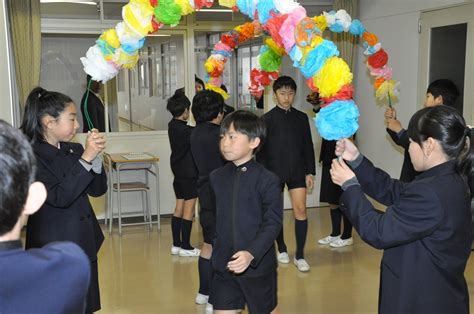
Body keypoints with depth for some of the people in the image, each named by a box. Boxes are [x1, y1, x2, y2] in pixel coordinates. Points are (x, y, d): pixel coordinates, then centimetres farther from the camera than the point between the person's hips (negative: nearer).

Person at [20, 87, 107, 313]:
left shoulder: (75, 150, 4)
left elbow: (97, 190, 5)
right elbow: (60, 197, -22)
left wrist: (95, 156, -11)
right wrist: (86, 158, -24)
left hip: (84, 244, 6)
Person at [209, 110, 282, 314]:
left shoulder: (268, 180, -13)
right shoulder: (216, 177, 3)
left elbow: (272, 223, -16)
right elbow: (211, 215, 11)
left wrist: (251, 254, -26)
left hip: (258, 266, -4)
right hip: (224, 266, 4)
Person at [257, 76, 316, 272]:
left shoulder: (301, 118, 6)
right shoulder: (267, 119, -2)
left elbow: (307, 146, 8)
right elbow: (261, 149, -3)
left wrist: (310, 172, 4)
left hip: (297, 170, 2)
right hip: (274, 171, -1)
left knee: (300, 210, -6)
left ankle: (300, 255, 1)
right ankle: (282, 250, 26)